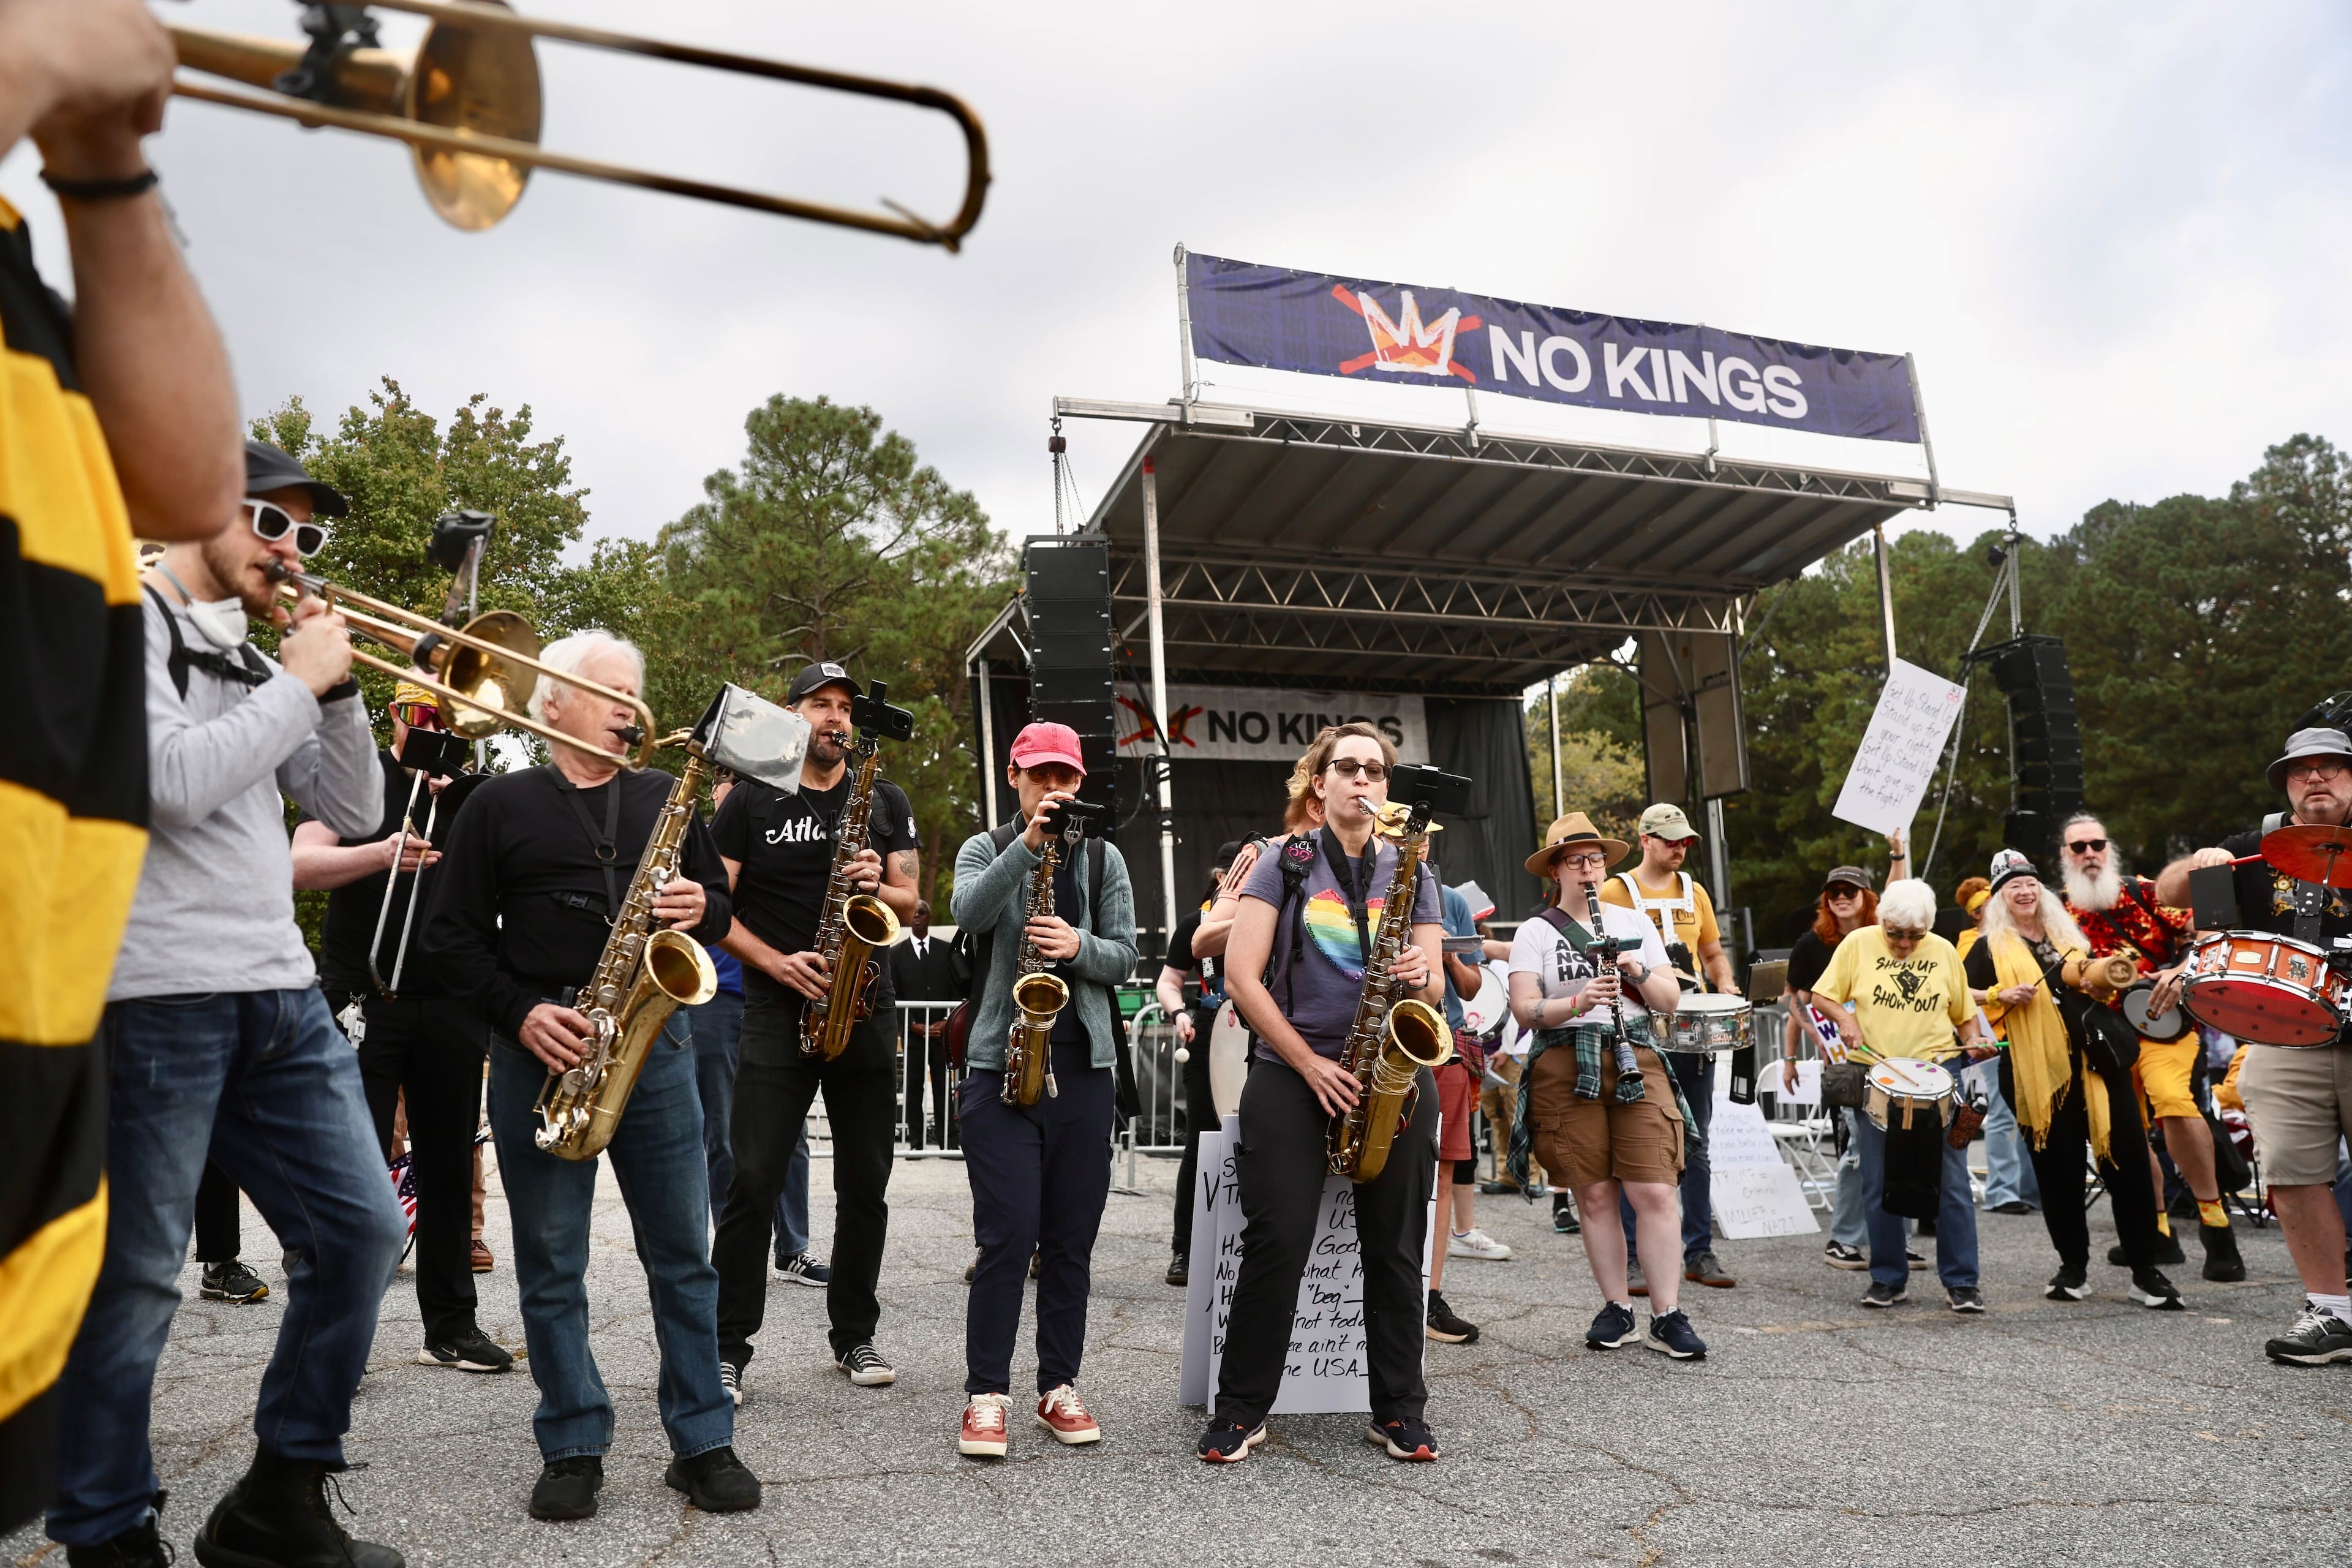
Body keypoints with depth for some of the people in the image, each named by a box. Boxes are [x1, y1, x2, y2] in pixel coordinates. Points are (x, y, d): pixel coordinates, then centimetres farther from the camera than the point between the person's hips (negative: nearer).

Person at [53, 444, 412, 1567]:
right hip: (157, 999, -7)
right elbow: (177, 783, -18)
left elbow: (352, 812, 14)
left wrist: (336, 685, 3)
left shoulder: (255, 659, 19)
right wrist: (300, 683, -9)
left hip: (281, 997, 8)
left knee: (362, 1231, 5)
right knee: (132, 1278, 3)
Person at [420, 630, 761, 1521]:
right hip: (542, 1052, -1)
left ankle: (703, 1442, 14)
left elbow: (719, 904, 16)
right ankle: (573, 1449, 20)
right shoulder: (501, 805, 5)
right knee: (550, 1264, 6)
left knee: (681, 1252, 4)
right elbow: (452, 936, 2)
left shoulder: (664, 799, 12)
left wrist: (702, 908, -8)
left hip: (654, 1045, 2)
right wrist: (521, 1014, -11)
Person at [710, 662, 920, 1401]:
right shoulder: (751, 800, 3)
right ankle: (728, 1348, 6)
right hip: (777, 1009, -2)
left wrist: (878, 887, -13)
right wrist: (777, 963, -14)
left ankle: (855, 1334, 23)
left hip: (865, 1009, 3)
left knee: (865, 1185, 8)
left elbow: (910, 903, 9)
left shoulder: (886, 801, 10)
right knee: (754, 1182, -6)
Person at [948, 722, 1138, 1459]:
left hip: (1083, 1067, 3)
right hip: (1001, 1064, -2)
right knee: (1008, 1237, -6)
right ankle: (986, 1393, 7)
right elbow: (969, 913, -15)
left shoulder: (1103, 859, 12)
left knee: (1071, 1238, 9)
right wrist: (1028, 843, -25)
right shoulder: (986, 849, 7)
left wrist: (1080, 946, -14)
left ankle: (1060, 1385, 21)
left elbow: (1125, 958, 7)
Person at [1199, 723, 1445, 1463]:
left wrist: (1423, 977, -12)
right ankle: (1241, 1409, 9)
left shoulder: (1412, 874, 14)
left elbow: (1434, 984, 13)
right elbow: (1241, 977, -4)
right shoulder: (1282, 866, 4)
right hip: (1291, 1071, -2)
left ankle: (1400, 1413, 19)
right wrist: (1310, 1064, -11)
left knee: (1396, 1248, 5)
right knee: (1277, 1243, -6)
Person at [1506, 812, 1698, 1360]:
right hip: (1566, 1067, -1)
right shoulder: (1535, 933, 6)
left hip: (1636, 1058, 1)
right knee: (1594, 1193, 3)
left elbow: (1670, 1000, 12)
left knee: (1655, 1190, -8)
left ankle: (1667, 1316, 0)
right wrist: (1578, 1003, -21)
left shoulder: (1634, 922, 15)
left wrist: (1639, 971, -8)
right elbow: (1524, 1010, -4)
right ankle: (1617, 1309, 16)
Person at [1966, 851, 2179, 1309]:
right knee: (2060, 1171, 2)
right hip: (2038, 1071, -2)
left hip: (2095, 1060, 3)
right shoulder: (1991, 948, 7)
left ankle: (2145, 1271, 9)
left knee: (2127, 1161, 0)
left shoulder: (2069, 934, 17)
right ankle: (2073, 1265, 16)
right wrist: (2003, 996, -14)